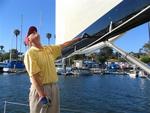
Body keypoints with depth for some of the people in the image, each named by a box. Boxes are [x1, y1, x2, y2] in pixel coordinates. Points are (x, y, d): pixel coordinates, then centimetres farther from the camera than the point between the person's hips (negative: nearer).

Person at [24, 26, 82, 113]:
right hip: (40, 88, -6)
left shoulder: (49, 49, 9)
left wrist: (78, 38, 27)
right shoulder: (30, 53, -11)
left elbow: (63, 45, 21)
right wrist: (42, 96, -23)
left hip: (54, 87, 7)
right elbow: (33, 76, -18)